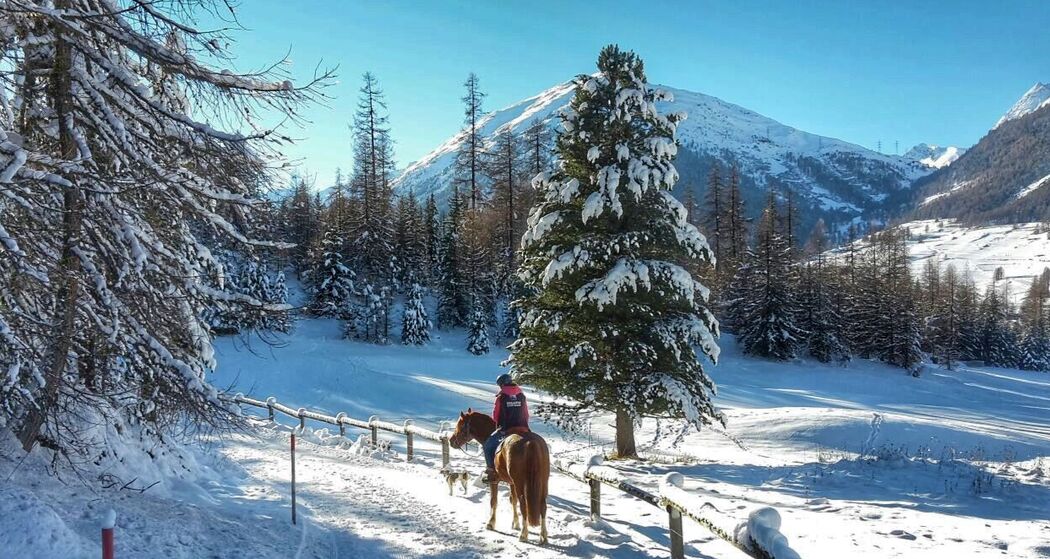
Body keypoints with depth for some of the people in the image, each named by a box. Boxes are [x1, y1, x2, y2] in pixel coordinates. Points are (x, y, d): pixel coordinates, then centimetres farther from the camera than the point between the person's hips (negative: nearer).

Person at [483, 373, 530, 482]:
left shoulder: (501, 397, -5)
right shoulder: (521, 395, 6)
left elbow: (495, 416, 2)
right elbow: (526, 414, 11)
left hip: (505, 429, -4)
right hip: (523, 429, 4)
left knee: (488, 444, 13)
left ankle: (491, 470, 5)